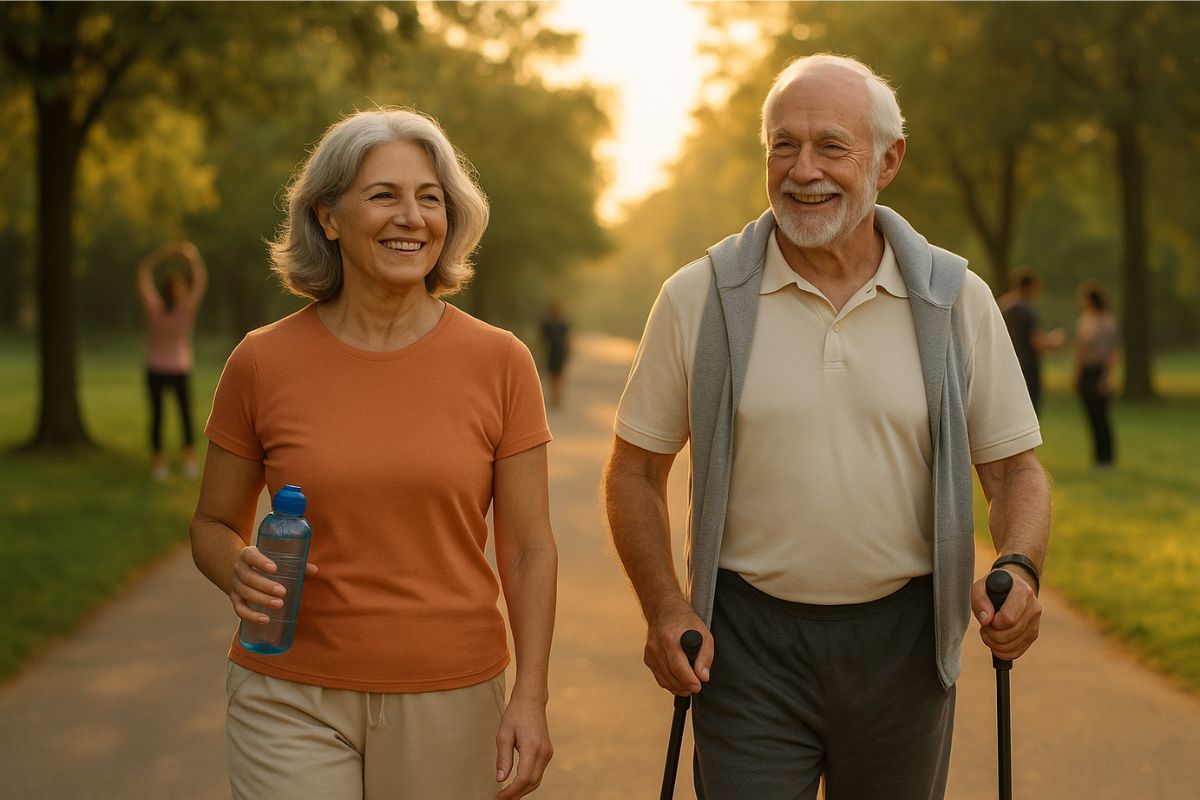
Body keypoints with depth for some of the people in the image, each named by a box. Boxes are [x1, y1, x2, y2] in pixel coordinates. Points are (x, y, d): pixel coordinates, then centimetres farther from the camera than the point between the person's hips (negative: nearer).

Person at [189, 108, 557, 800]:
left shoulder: (499, 363, -4)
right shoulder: (263, 364, -3)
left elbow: (529, 548, 0)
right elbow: (214, 524, 8)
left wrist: (531, 697, -8)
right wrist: (241, 573, -14)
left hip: (448, 694, 0)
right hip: (292, 697, 0)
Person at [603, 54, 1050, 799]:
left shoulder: (957, 300, 0)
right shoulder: (699, 298, -3)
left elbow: (1016, 467, 4)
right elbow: (635, 468, 3)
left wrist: (1019, 568, -16)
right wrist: (664, 606, -9)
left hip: (903, 643, 2)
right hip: (751, 646, -1)